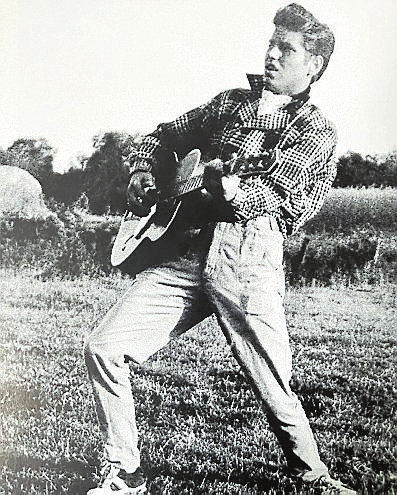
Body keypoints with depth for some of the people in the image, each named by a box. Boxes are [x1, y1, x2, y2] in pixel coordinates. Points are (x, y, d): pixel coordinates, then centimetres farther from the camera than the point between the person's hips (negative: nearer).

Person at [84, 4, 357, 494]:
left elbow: (279, 182, -10)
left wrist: (222, 179, -27)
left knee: (275, 391, -3)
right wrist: (143, 174, 12)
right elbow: (163, 137, 31)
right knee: (103, 347, -7)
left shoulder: (317, 130, 9)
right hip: (184, 247, 4)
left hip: (249, 255, -4)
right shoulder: (231, 102, 22)